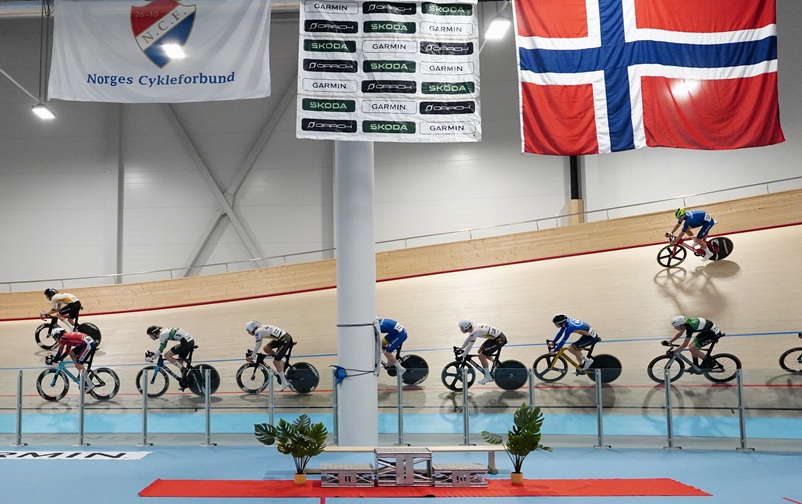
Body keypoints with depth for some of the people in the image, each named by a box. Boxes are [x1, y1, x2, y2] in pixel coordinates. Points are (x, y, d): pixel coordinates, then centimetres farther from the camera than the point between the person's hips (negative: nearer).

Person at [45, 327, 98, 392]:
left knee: (78, 364, -7)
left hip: (89, 345, -10)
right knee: (72, 353, 21)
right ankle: (82, 373, 23)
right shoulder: (68, 337, 24)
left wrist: (52, 360, 9)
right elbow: (67, 352, 30)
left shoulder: (63, 338, -2)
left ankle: (89, 384, -6)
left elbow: (60, 352, -1)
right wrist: (58, 358, 31)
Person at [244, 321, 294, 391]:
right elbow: (258, 344, 24)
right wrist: (251, 353, 25)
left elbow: (257, 346, -7)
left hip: (285, 340, -9)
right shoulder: (261, 328, 14)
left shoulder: (258, 332, -12)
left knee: (275, 362, -5)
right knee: (266, 348, 13)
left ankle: (284, 383, 3)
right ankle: (282, 363, 20)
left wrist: (251, 357, 5)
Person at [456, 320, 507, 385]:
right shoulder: (474, 327, 3)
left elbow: (469, 346, -22)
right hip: (495, 336, 10)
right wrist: (460, 348, 15)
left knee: (481, 356, -10)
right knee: (480, 351, 18)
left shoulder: (475, 331, -24)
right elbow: (468, 340, 18)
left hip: (499, 339, -10)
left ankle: (488, 377, 2)